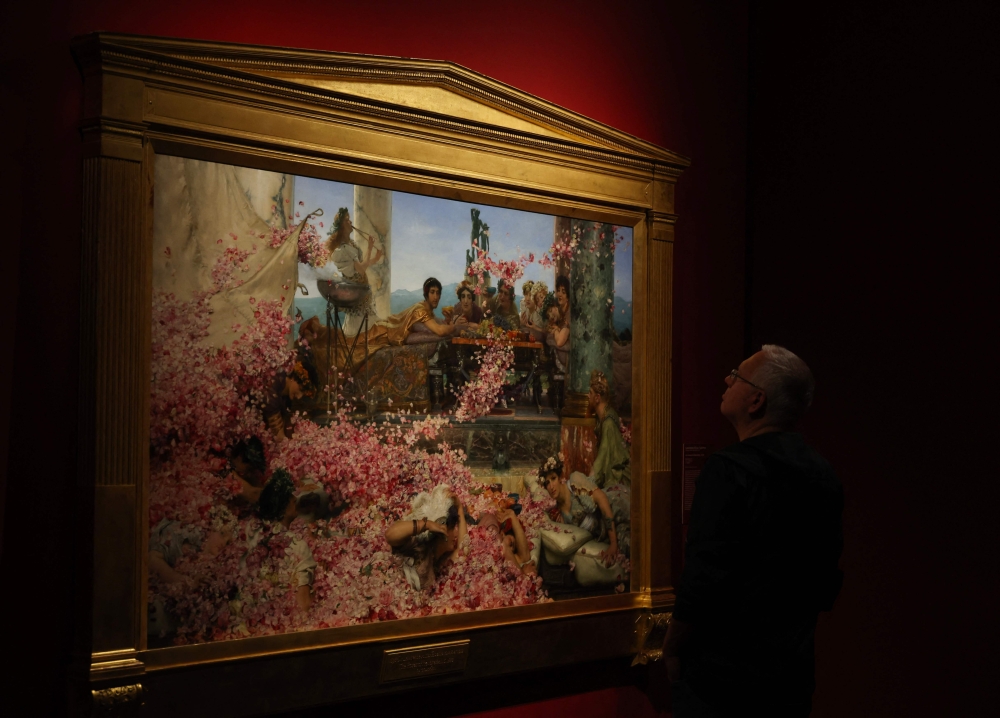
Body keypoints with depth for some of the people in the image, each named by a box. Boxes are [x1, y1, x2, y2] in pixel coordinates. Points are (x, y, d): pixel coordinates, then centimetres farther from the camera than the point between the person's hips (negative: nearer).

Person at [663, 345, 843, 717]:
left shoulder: (729, 469, -20)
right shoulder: (824, 477, 3)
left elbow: (703, 579, -23)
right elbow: (827, 579, 10)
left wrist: (672, 649, -8)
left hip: (724, 678, -7)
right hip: (793, 679, 7)